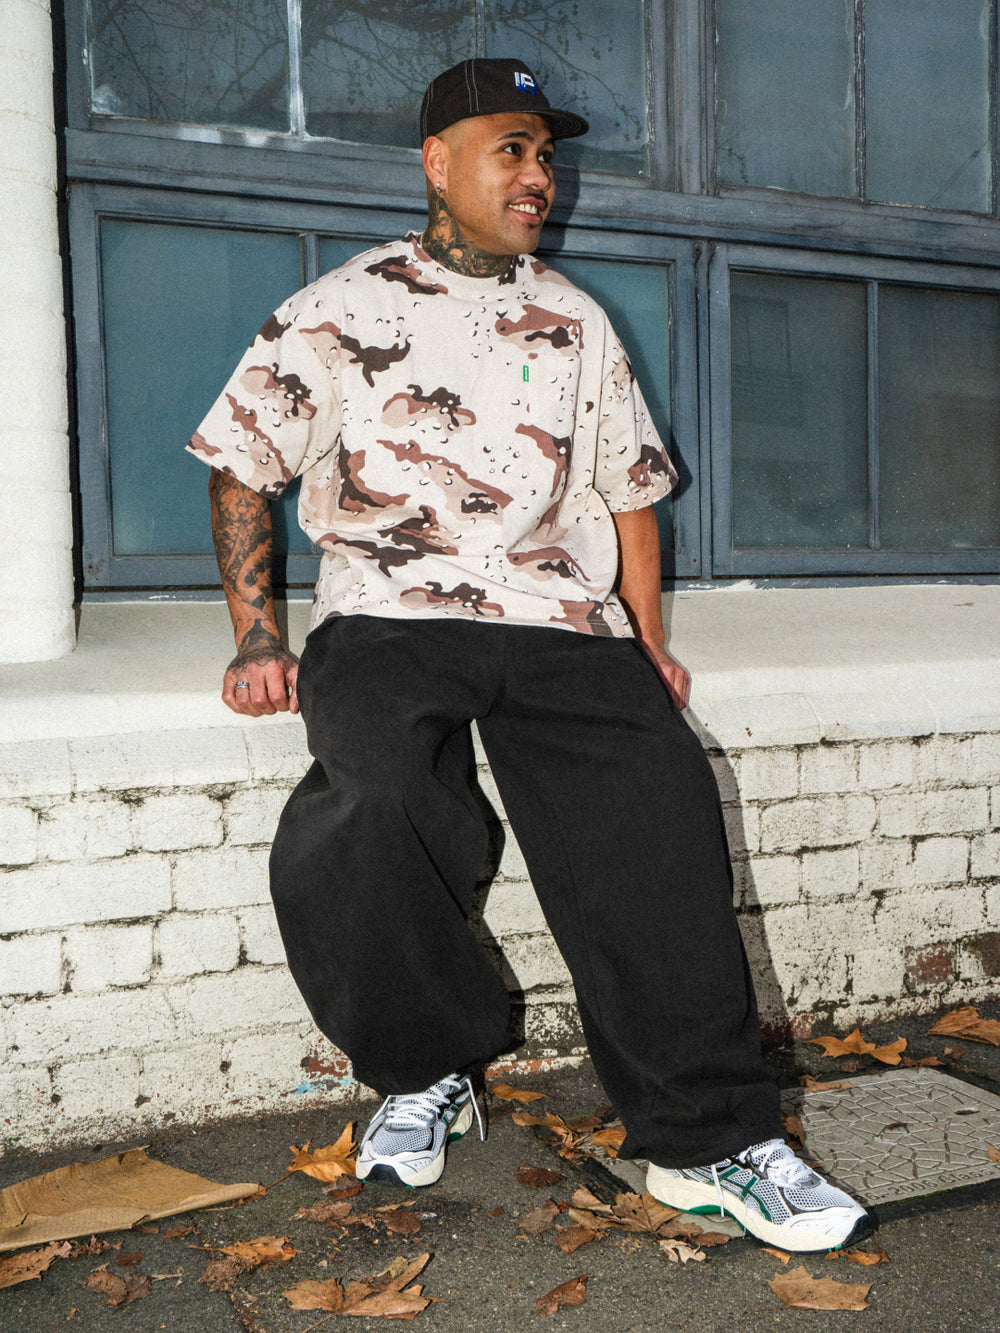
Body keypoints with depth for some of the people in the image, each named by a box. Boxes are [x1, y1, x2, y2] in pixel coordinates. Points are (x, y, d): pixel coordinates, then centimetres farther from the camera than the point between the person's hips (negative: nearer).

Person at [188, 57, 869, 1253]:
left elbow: (629, 491, 24)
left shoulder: (577, 324, 21)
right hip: (386, 617, -2)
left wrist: (648, 641, 12)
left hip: (560, 620, 2)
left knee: (658, 801, -26)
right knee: (373, 807, -33)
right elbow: (241, 470, 12)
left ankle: (707, 1139, -14)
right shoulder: (335, 313, 11)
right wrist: (256, 640, 1)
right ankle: (427, 1069, -4)